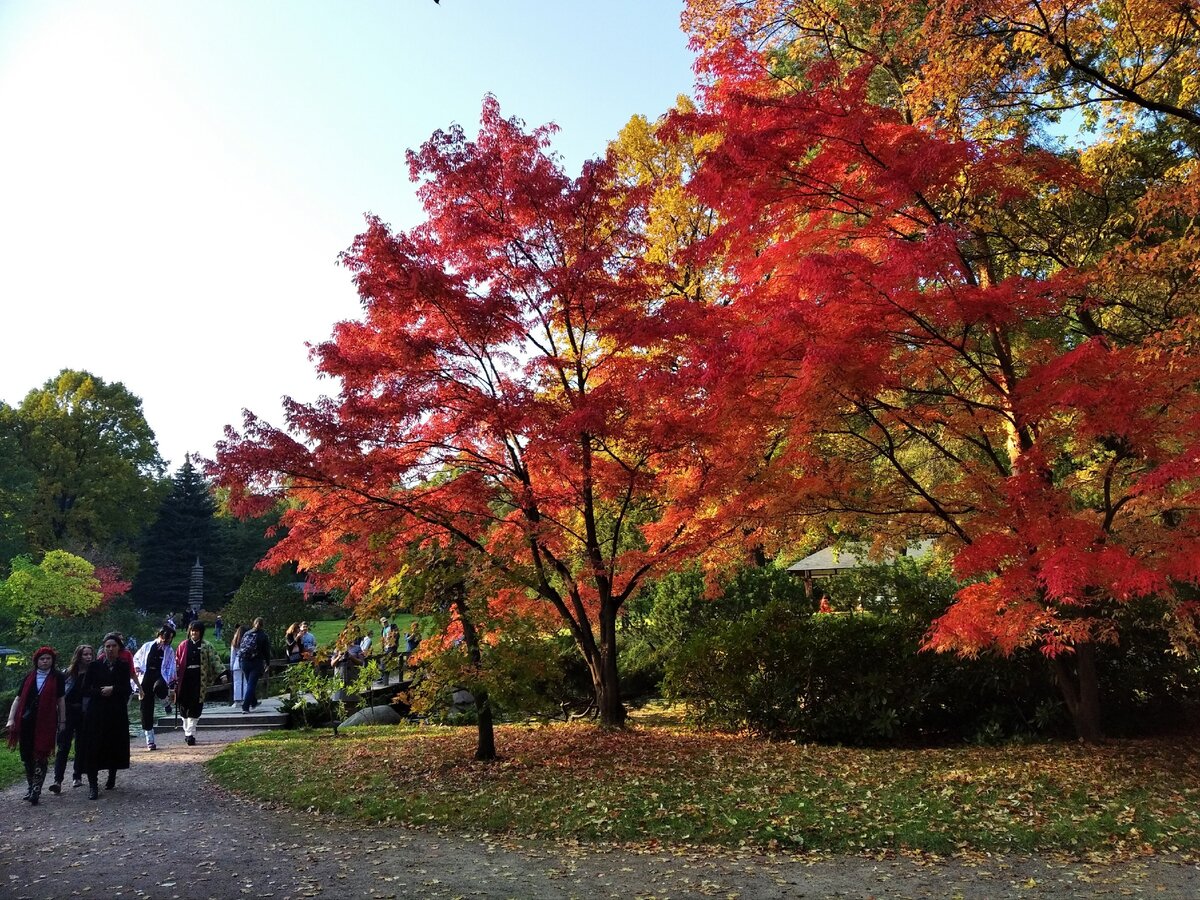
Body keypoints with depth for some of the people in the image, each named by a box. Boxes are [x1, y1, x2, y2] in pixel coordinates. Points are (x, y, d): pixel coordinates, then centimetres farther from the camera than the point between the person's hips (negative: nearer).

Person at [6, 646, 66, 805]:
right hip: (26, 721, 4)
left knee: (41, 756, -5)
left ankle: (36, 790, -4)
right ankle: (31, 786, 27)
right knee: (26, 756, 10)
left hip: (46, 723, -4)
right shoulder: (29, 677, 8)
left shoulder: (57, 677, 1)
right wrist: (11, 719, -2)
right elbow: (18, 698, 8)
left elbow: (60, 700, 2)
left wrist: (62, 722, 1)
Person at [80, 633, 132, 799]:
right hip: (96, 713, -1)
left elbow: (127, 690, 0)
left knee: (115, 746, 8)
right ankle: (92, 784, -2)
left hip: (117, 714, 1)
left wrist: (113, 689, -14)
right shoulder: (95, 666, 1)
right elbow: (86, 689, -2)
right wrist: (102, 691, -14)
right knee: (93, 748, -6)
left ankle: (112, 777, 29)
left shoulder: (124, 667, 4)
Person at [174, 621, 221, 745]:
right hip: (185, 680, 2)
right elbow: (177, 662, 6)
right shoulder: (183, 645, 7)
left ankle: (190, 734, 2)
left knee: (195, 709, -3)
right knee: (184, 707, 8)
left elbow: (214, 660, -4)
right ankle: (188, 733, 21)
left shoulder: (207, 646, 1)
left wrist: (221, 674, -14)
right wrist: (176, 679, 0)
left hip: (199, 681, -2)